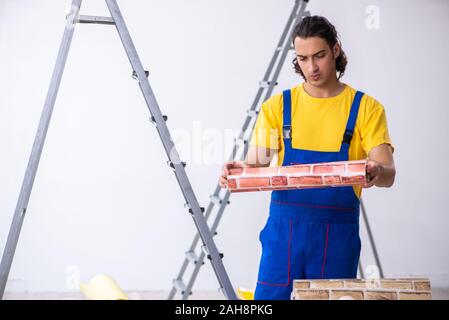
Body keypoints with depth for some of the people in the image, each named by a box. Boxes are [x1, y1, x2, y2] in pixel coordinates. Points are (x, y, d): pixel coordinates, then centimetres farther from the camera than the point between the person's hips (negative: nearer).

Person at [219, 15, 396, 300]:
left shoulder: (366, 108, 1)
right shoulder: (278, 106, 6)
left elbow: (388, 174, -8)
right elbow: (256, 164, 0)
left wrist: (377, 172, -31)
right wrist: (239, 171, -23)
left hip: (338, 233, 0)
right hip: (284, 230, 1)